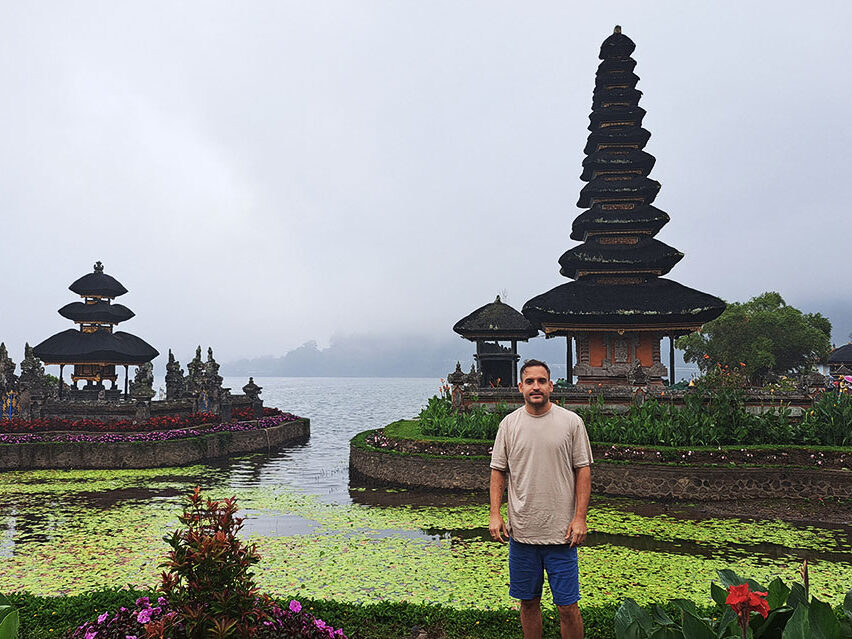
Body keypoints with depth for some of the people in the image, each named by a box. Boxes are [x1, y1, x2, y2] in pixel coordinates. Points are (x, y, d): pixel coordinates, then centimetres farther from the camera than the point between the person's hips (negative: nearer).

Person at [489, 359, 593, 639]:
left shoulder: (571, 422, -2)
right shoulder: (509, 424, 3)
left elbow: (583, 470, 1)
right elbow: (498, 470, 8)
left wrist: (580, 517, -6)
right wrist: (495, 514, -1)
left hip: (561, 532, -2)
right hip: (521, 531, 2)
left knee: (567, 606, 3)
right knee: (529, 602, 14)